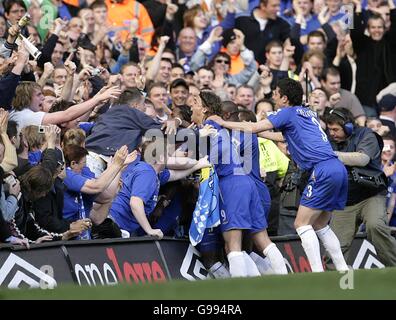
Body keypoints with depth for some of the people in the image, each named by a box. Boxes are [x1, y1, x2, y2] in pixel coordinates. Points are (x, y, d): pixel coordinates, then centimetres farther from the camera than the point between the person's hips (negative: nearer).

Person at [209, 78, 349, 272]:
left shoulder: (288, 112, 1)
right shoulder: (308, 113, 25)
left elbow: (254, 128, -4)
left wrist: (223, 123, 8)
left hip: (323, 170, -9)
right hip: (338, 169, 9)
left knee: (302, 224, -5)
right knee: (320, 225, 17)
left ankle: (318, 274, -14)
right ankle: (343, 271, 12)